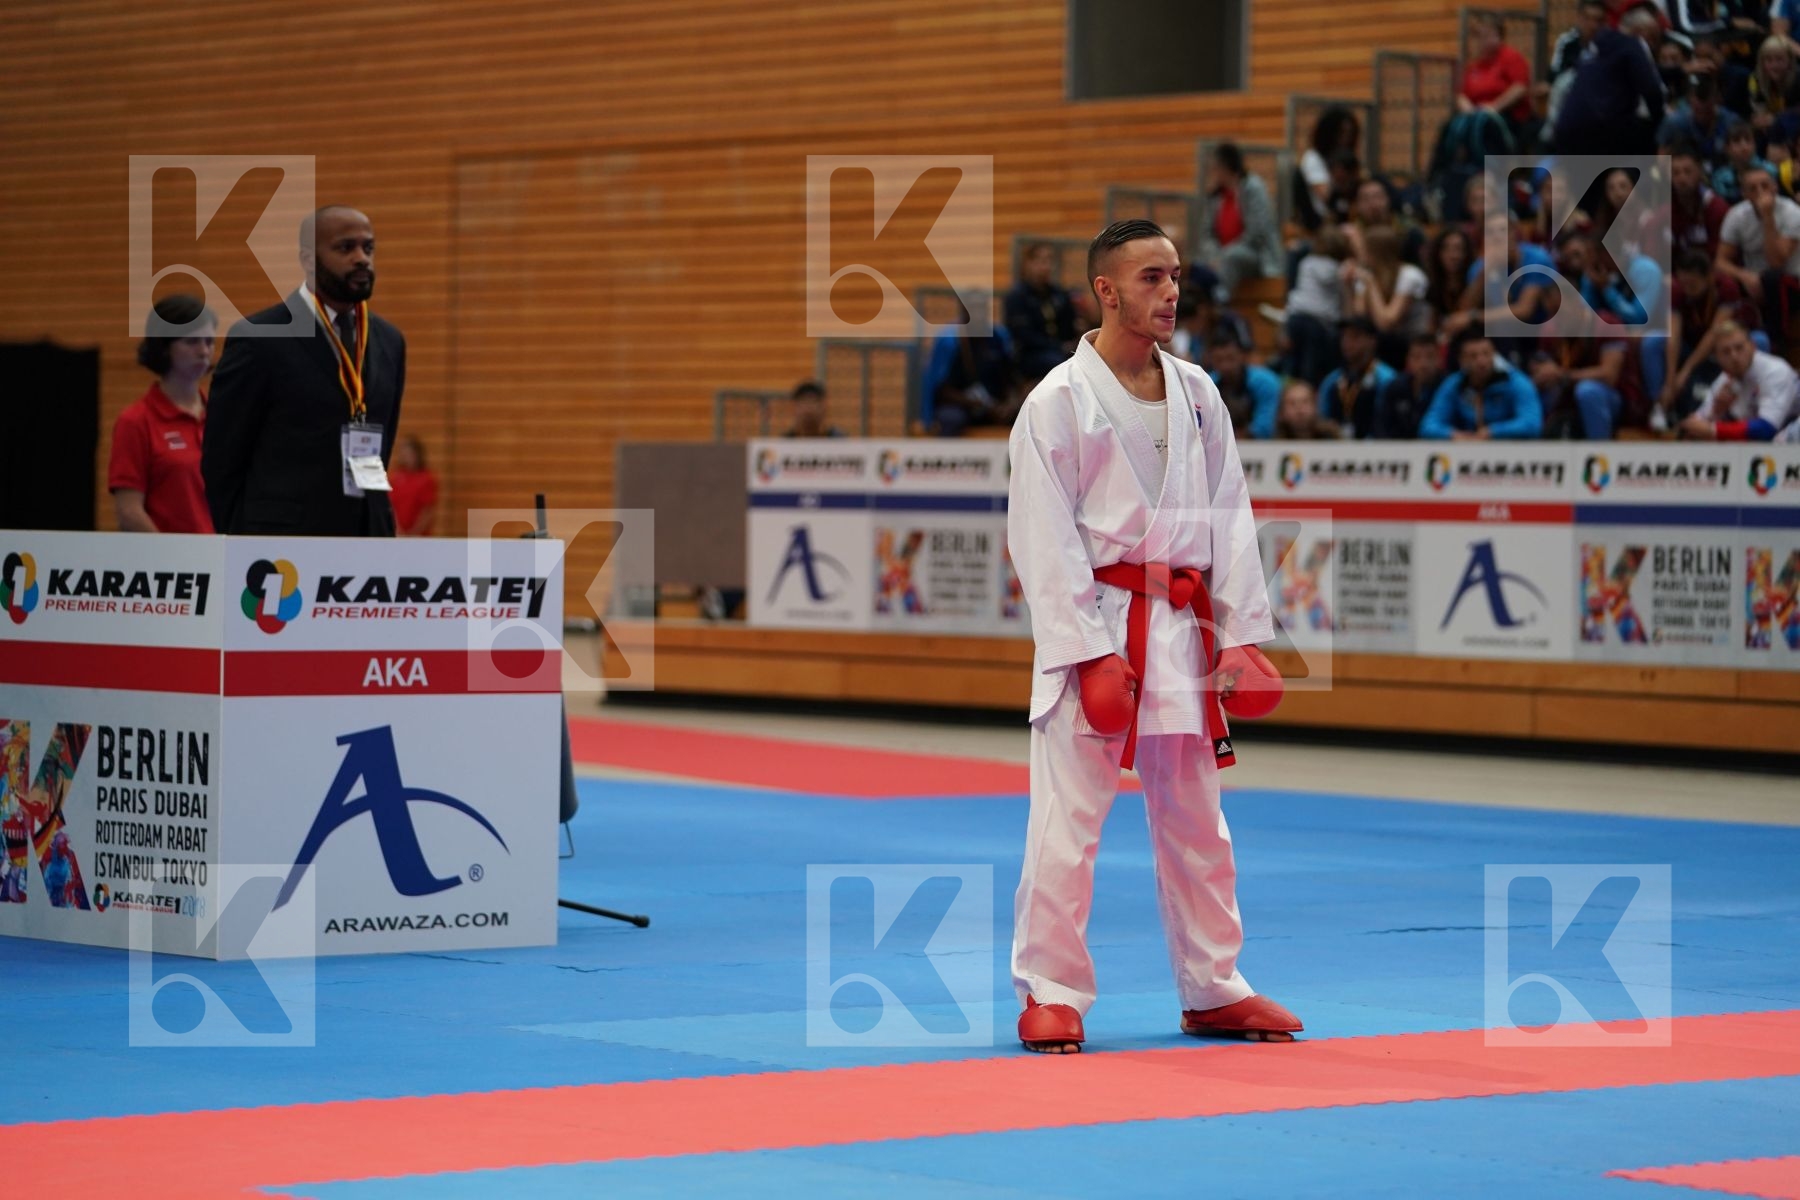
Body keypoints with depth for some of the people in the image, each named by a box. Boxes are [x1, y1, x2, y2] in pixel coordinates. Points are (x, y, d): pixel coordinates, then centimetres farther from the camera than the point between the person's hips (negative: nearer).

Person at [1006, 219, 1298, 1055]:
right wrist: (1088, 655, -16)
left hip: (1182, 628, 5)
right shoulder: (1058, 402, -7)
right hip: (1095, 626, -5)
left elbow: (1229, 516, 10)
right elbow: (1045, 539, -10)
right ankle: (1050, 994, 5)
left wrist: (1242, 634, 3)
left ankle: (1212, 991, 23)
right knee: (1067, 819, -5)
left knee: (1195, 818, 13)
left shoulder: (1196, 395, 9)